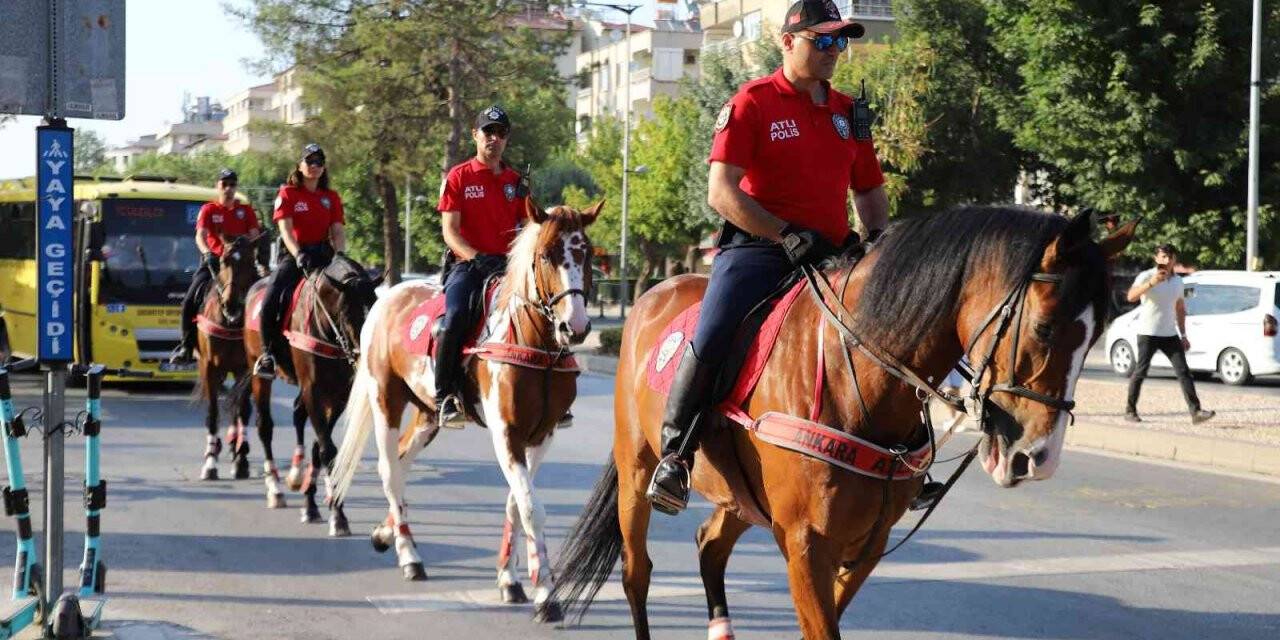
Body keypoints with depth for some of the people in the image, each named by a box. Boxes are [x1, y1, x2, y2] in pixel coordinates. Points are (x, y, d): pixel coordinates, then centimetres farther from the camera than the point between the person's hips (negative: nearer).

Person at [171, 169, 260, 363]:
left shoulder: (245, 210, 9)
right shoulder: (209, 210, 4)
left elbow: (255, 236, 1)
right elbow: (200, 236, -11)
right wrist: (207, 253, -30)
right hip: (213, 261, 0)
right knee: (190, 300, -11)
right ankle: (186, 346, -1)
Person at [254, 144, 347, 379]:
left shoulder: (331, 198, 14)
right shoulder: (288, 194, 4)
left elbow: (338, 232, 6)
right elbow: (286, 229, -8)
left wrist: (339, 254, -15)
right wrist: (298, 254, -24)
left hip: (323, 254, 3)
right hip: (293, 255, -3)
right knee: (271, 301, -23)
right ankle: (268, 353, -9)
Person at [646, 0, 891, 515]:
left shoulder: (848, 111, 16)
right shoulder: (752, 103, -2)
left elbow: (869, 188, 26)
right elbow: (721, 192, -10)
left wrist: (876, 236, 4)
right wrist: (786, 235, -18)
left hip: (832, 255, 6)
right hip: (757, 248, -5)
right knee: (711, 340, -26)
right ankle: (674, 455, -11)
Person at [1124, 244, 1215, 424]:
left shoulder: (1177, 281, 10)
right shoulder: (1146, 277, -8)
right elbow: (1131, 296, -26)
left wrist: (1183, 335, 16)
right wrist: (1151, 283, -37)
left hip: (1170, 334, 5)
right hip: (1148, 333, -5)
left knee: (1183, 372, -5)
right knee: (1140, 372, 1)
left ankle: (1196, 412, -10)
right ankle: (1130, 410, 16)